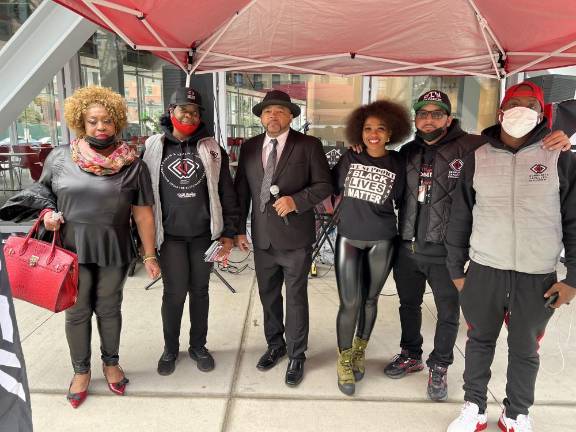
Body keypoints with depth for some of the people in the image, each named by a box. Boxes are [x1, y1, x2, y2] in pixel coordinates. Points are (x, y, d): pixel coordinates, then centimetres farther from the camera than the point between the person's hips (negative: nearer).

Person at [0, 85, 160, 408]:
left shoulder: (132, 165, -6)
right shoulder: (59, 158, -2)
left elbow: (143, 214, -4)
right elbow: (41, 194, 12)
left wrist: (149, 256, -4)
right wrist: (48, 213, -10)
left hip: (114, 251, -1)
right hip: (71, 250, 1)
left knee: (109, 309, 15)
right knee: (77, 312, 13)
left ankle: (111, 363, 38)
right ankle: (81, 371, 35)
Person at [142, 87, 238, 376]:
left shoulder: (211, 149, 3)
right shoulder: (154, 148, 3)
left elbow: (226, 193, 3)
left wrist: (228, 233, -1)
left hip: (204, 233, 1)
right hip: (170, 234, -1)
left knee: (200, 291, 11)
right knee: (174, 293, 2)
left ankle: (198, 346, 29)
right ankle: (170, 349, 25)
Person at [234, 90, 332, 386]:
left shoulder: (309, 145, -5)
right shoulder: (249, 148, 6)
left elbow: (324, 185, -6)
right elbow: (242, 190, 9)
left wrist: (296, 200, -21)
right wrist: (240, 229, 6)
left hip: (295, 238, -4)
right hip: (262, 237, 4)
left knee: (296, 298, 8)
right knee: (268, 295, 18)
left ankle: (296, 356, 27)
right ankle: (275, 345, 39)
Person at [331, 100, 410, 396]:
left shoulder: (398, 164, -2)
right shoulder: (349, 158, 0)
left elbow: (400, 202, 5)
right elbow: (331, 189, 11)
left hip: (381, 242, 0)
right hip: (348, 239, 0)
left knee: (370, 300, 13)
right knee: (349, 303, -3)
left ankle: (359, 351, 36)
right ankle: (344, 360, 19)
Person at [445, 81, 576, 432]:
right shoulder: (478, 158, 2)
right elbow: (460, 218, 5)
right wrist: (456, 269, 6)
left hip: (538, 278, -1)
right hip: (484, 272, 1)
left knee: (525, 350, 15)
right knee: (480, 342, 14)